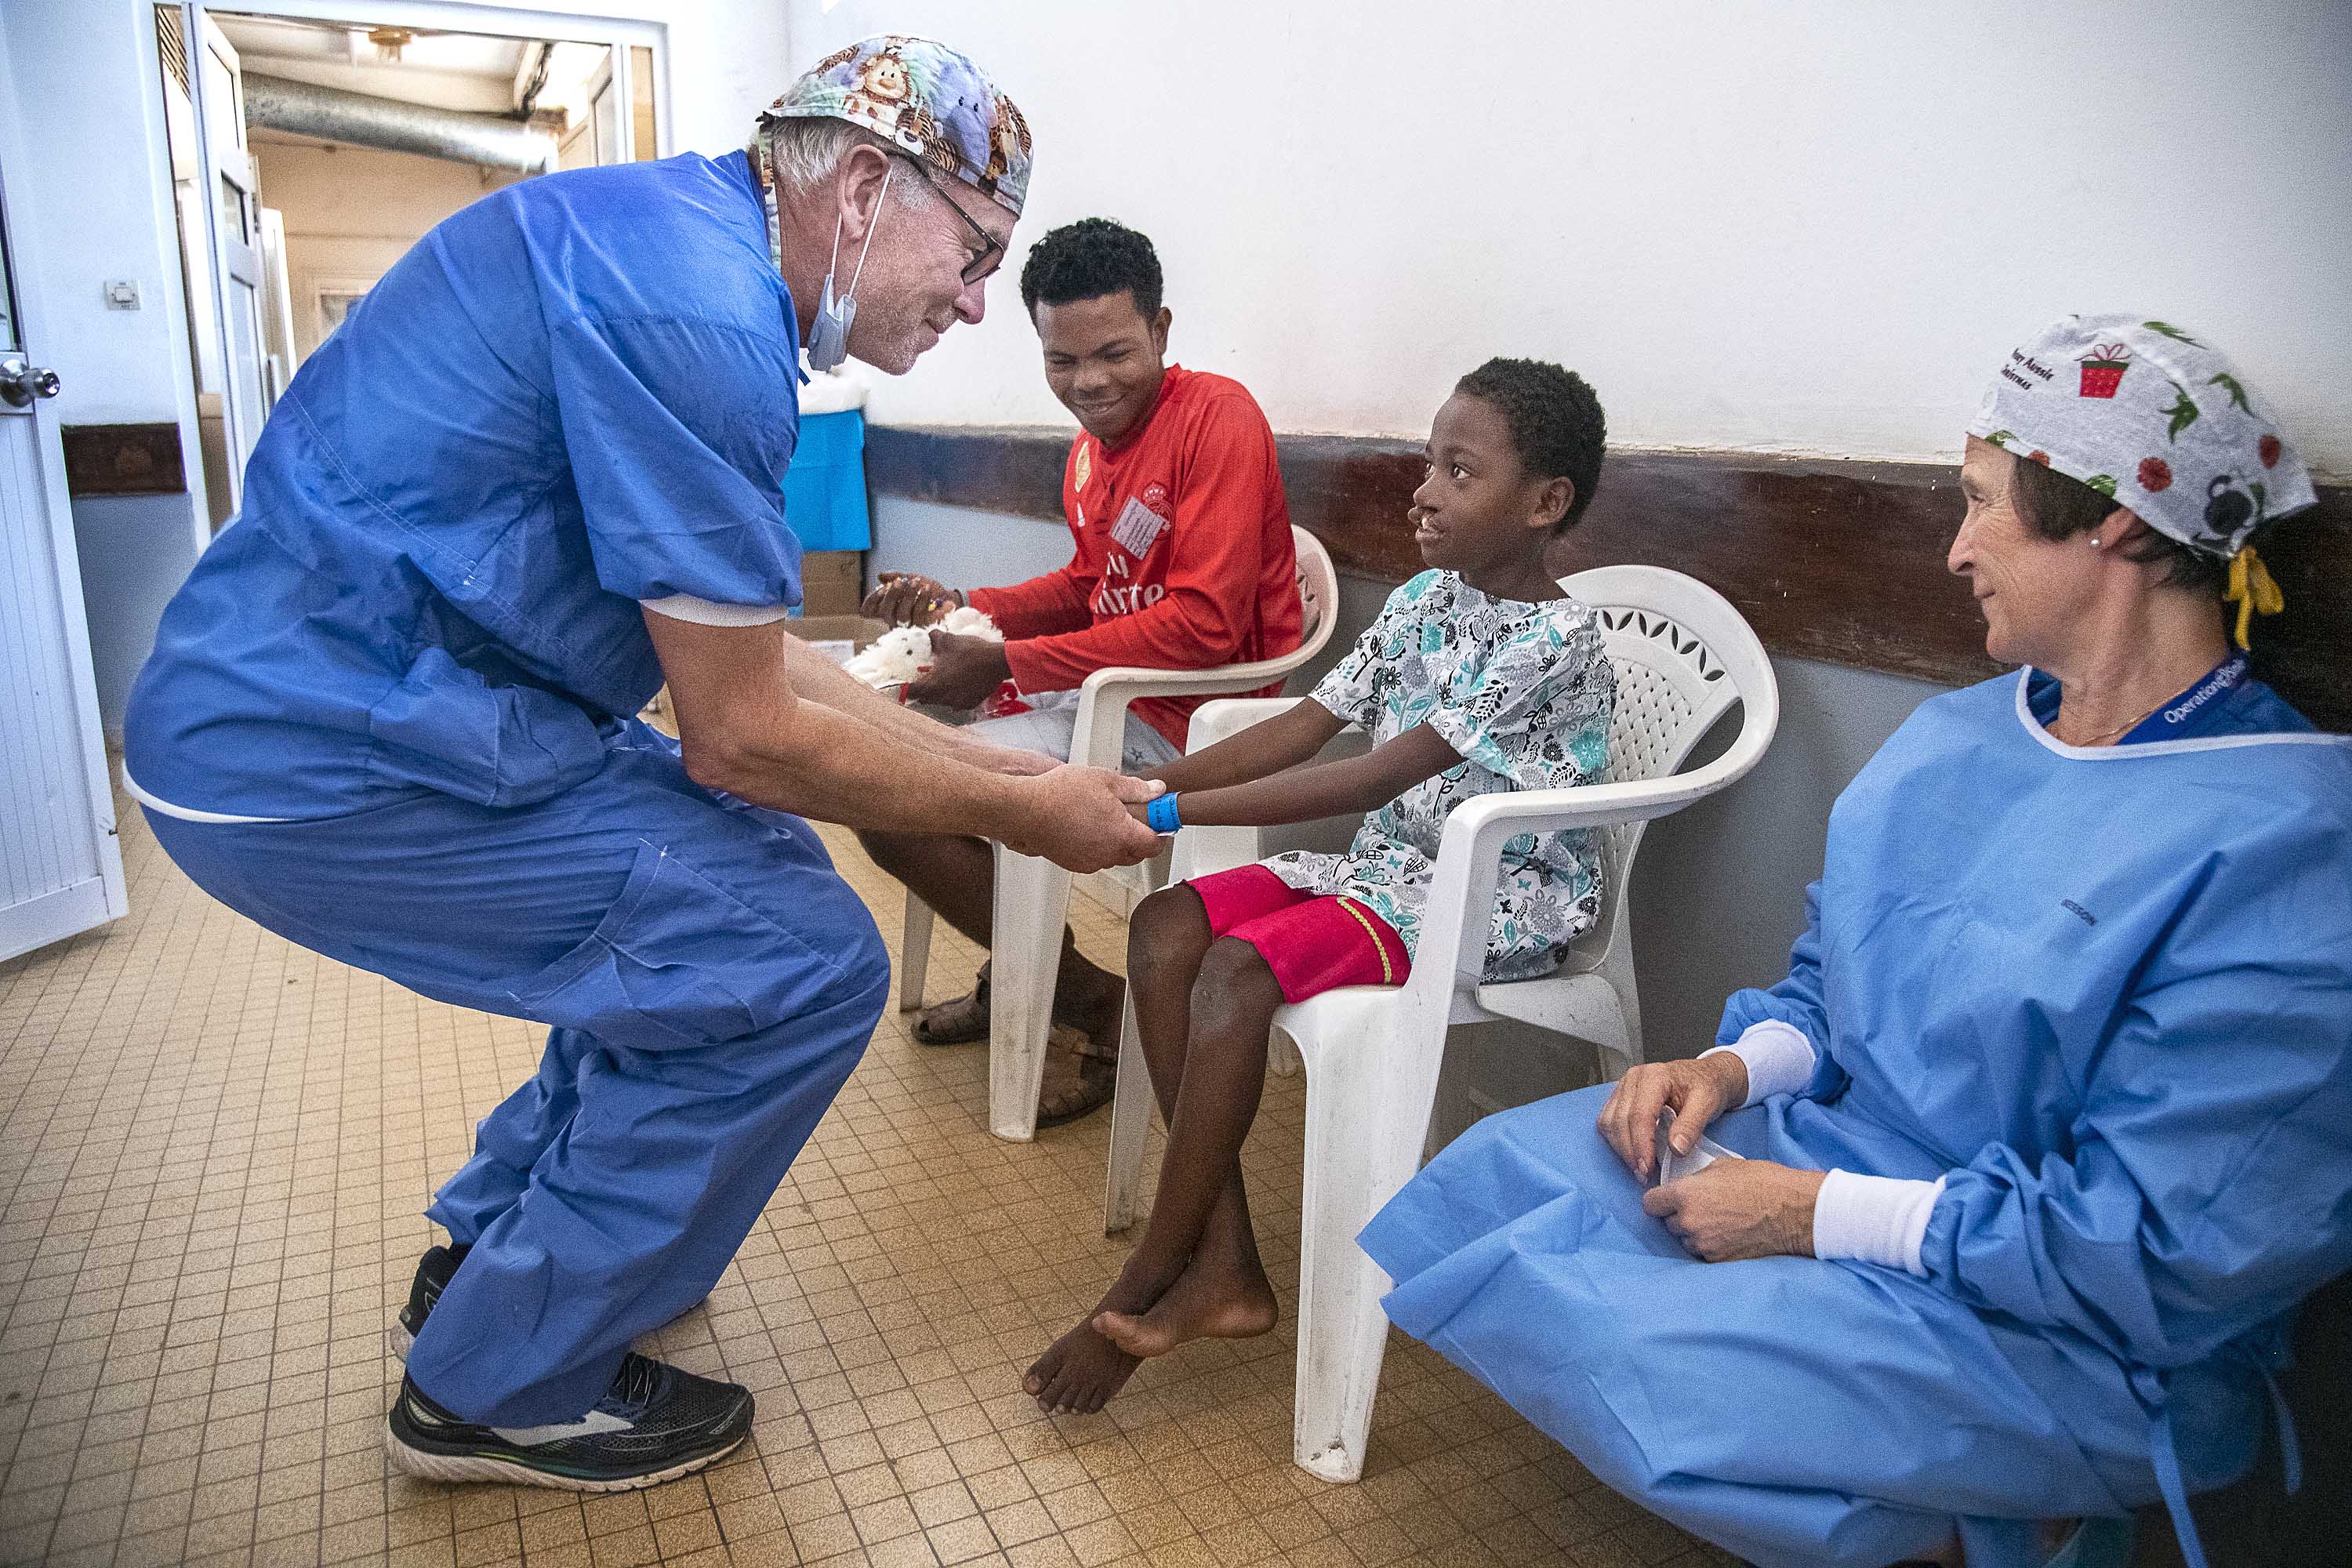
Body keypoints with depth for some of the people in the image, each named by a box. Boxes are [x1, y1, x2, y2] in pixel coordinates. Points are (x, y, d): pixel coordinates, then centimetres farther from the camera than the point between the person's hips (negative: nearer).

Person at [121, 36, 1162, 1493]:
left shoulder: (684, 246, 12)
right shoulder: (694, 306, -21)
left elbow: (754, 658, 13)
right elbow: (742, 732, -19)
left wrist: (1000, 762, 11)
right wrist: (1020, 815, -7)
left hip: (303, 697, 10)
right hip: (331, 757, -10)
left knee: (740, 874, 17)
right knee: (801, 962, -10)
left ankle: (495, 1253, 29)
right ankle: (505, 1386, 9)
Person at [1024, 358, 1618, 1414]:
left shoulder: (1557, 640, -18)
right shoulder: (1424, 601, 8)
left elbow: (1376, 779, -25)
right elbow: (1306, 725, 5)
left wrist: (1176, 811, -27)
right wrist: (1154, 781, -8)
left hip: (1503, 901, -8)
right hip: (1392, 864, 8)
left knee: (1237, 972, -27)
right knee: (1164, 929, -10)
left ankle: (1140, 1291, -10)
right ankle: (1225, 1267, -10)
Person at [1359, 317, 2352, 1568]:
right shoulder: (1956, 734, 5)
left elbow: (2164, 1254, -23)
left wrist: (1815, 1213, -21)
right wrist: (1733, 1068, -6)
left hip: (2078, 1337, -8)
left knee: (1618, 1355, -27)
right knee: (1502, 1173, -4)